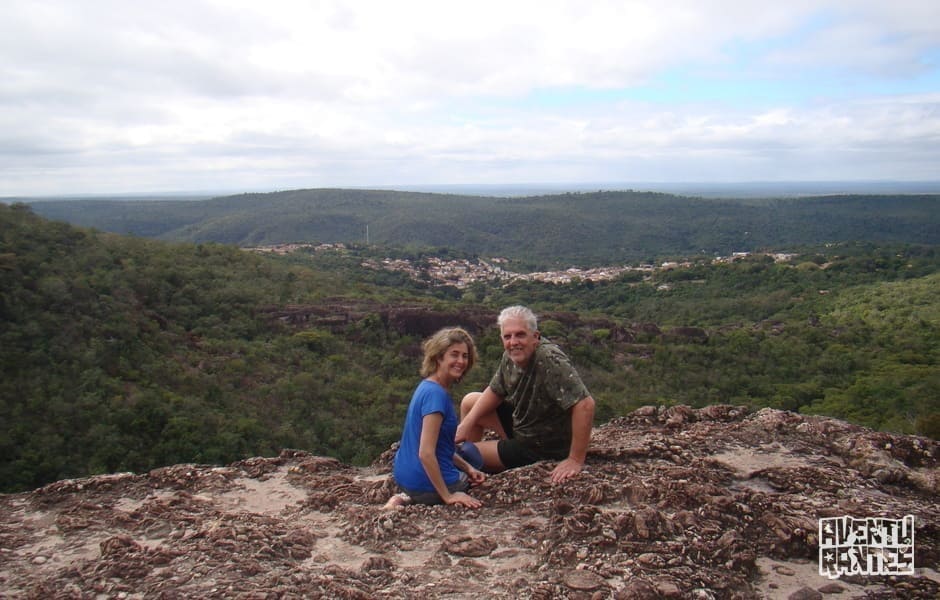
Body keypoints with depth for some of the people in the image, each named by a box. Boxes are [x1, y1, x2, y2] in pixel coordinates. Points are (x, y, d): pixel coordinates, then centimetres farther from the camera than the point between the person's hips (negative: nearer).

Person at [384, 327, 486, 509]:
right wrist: (448, 497, -22)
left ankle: (407, 499, 11)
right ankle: (413, 501, -1)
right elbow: (426, 452, -27)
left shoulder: (427, 387, 7)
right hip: (425, 482, -8)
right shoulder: (436, 394, -22)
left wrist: (467, 467, 11)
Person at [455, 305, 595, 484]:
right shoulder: (512, 355, -9)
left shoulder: (550, 360, -34)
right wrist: (467, 423, -1)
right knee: (469, 401, 15)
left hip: (542, 448, -8)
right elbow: (495, 392, 8)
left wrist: (576, 460, -37)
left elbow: (585, 404, -40)